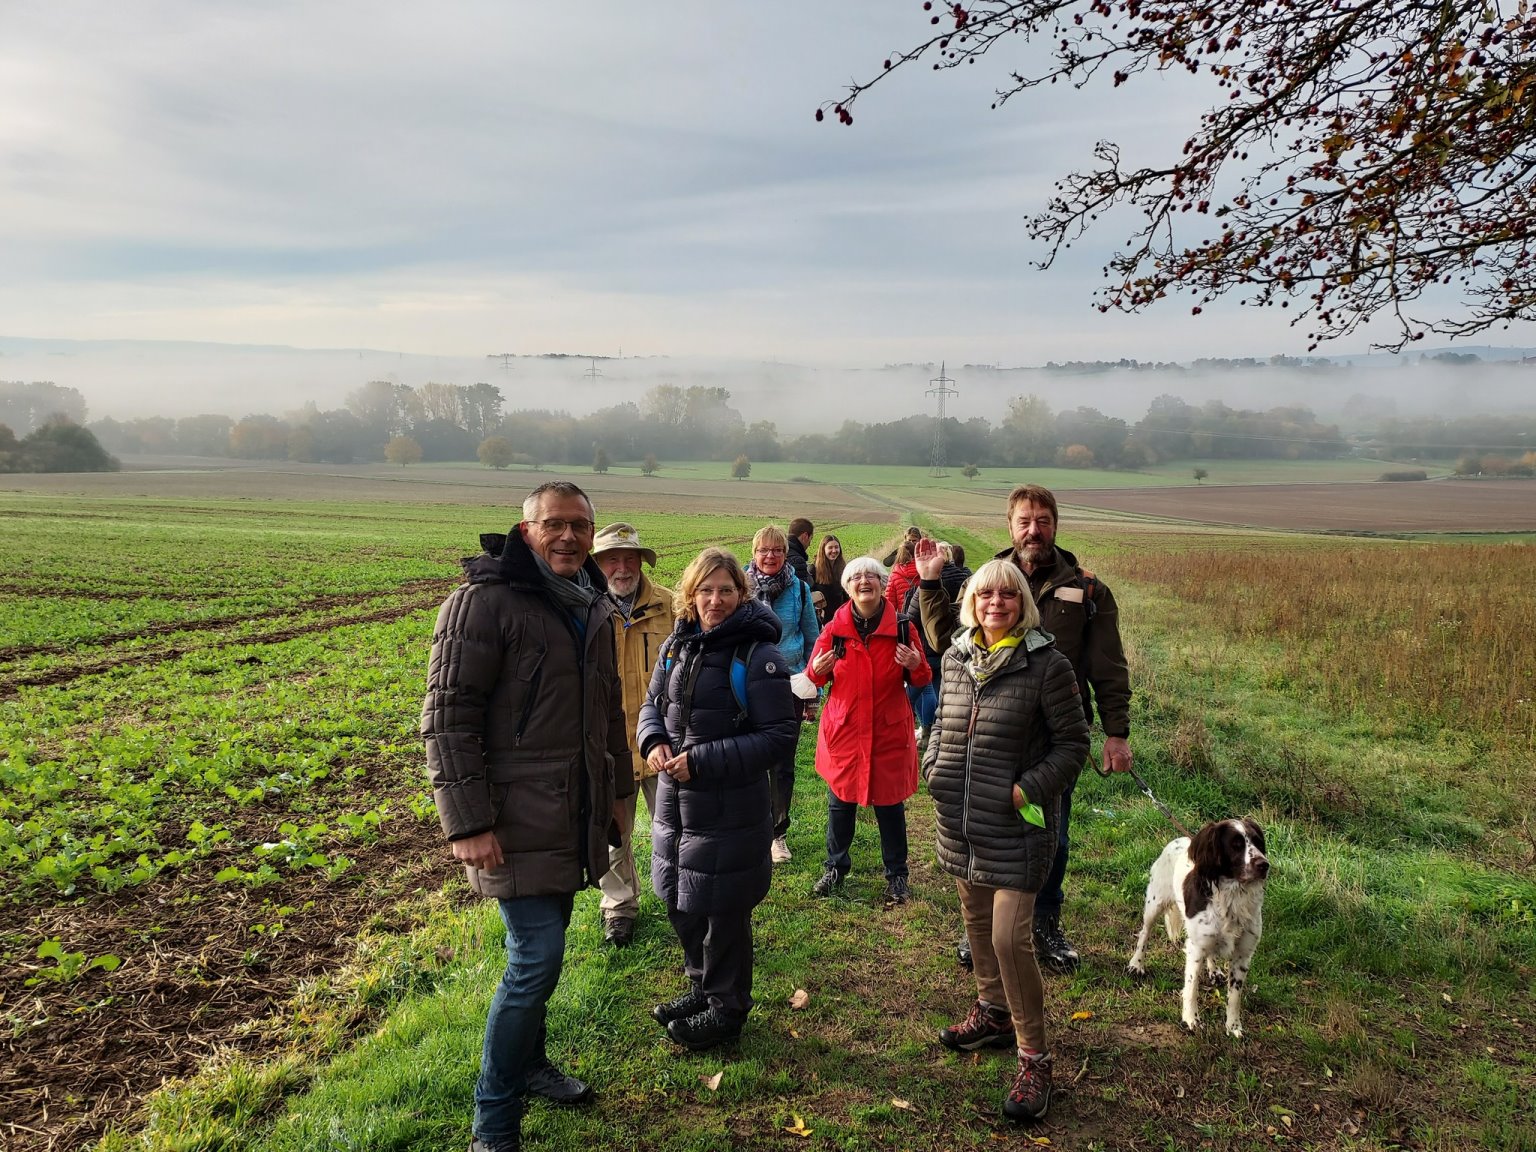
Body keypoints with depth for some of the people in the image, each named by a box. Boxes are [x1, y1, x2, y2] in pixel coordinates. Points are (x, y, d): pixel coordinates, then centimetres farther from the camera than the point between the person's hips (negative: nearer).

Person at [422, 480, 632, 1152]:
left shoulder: (593, 607, 10)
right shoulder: (485, 601, -14)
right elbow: (447, 717, -16)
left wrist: (618, 789, 22)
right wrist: (468, 822, -20)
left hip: (577, 814, 7)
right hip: (519, 820, -7)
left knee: (541, 948, 18)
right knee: (536, 957, -7)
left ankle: (529, 1063, 38)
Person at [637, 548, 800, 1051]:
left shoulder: (758, 656, -16)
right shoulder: (678, 645, 3)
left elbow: (782, 735, -17)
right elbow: (653, 702, 16)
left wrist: (704, 761, -21)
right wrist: (654, 741, -8)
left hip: (730, 811, -7)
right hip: (676, 802, 7)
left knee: (723, 912, 7)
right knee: (681, 902, 20)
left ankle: (727, 1008, 29)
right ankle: (702, 987, 43)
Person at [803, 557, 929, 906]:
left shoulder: (902, 627, -5)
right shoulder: (834, 629, -3)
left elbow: (922, 680, 3)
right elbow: (816, 676, 7)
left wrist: (916, 666, -19)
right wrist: (817, 670, -16)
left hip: (889, 732, -1)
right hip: (843, 730, 1)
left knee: (890, 804, 8)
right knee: (840, 802, 12)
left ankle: (896, 875, 27)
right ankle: (835, 867, 32)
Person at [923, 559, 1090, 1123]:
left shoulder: (1047, 665, -13)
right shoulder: (956, 658, 4)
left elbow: (1073, 744, -8)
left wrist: (1030, 788, -18)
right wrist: (933, 766, 2)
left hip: (1017, 828, -6)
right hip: (960, 822, 6)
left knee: (1010, 937, -9)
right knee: (977, 922, 20)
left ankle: (1033, 1059, 8)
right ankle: (994, 1013, 43)